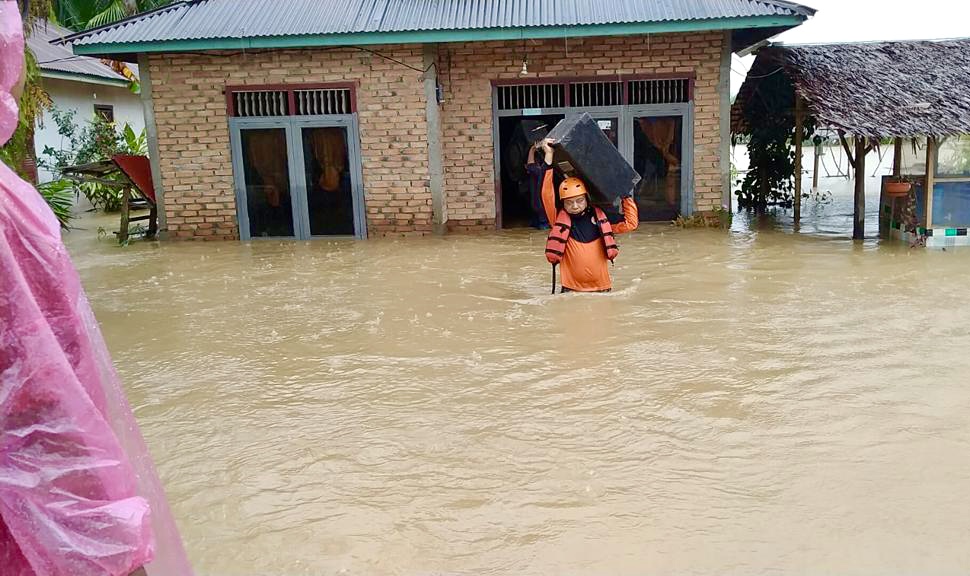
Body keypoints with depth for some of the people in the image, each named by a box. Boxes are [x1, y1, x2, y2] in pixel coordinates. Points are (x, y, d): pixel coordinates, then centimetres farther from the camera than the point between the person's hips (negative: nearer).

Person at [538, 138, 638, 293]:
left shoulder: (600, 217, 4)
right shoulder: (560, 220, -2)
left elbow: (631, 223, 5)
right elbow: (547, 195, -12)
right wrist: (549, 156, -14)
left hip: (602, 288, 2)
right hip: (571, 289, -2)